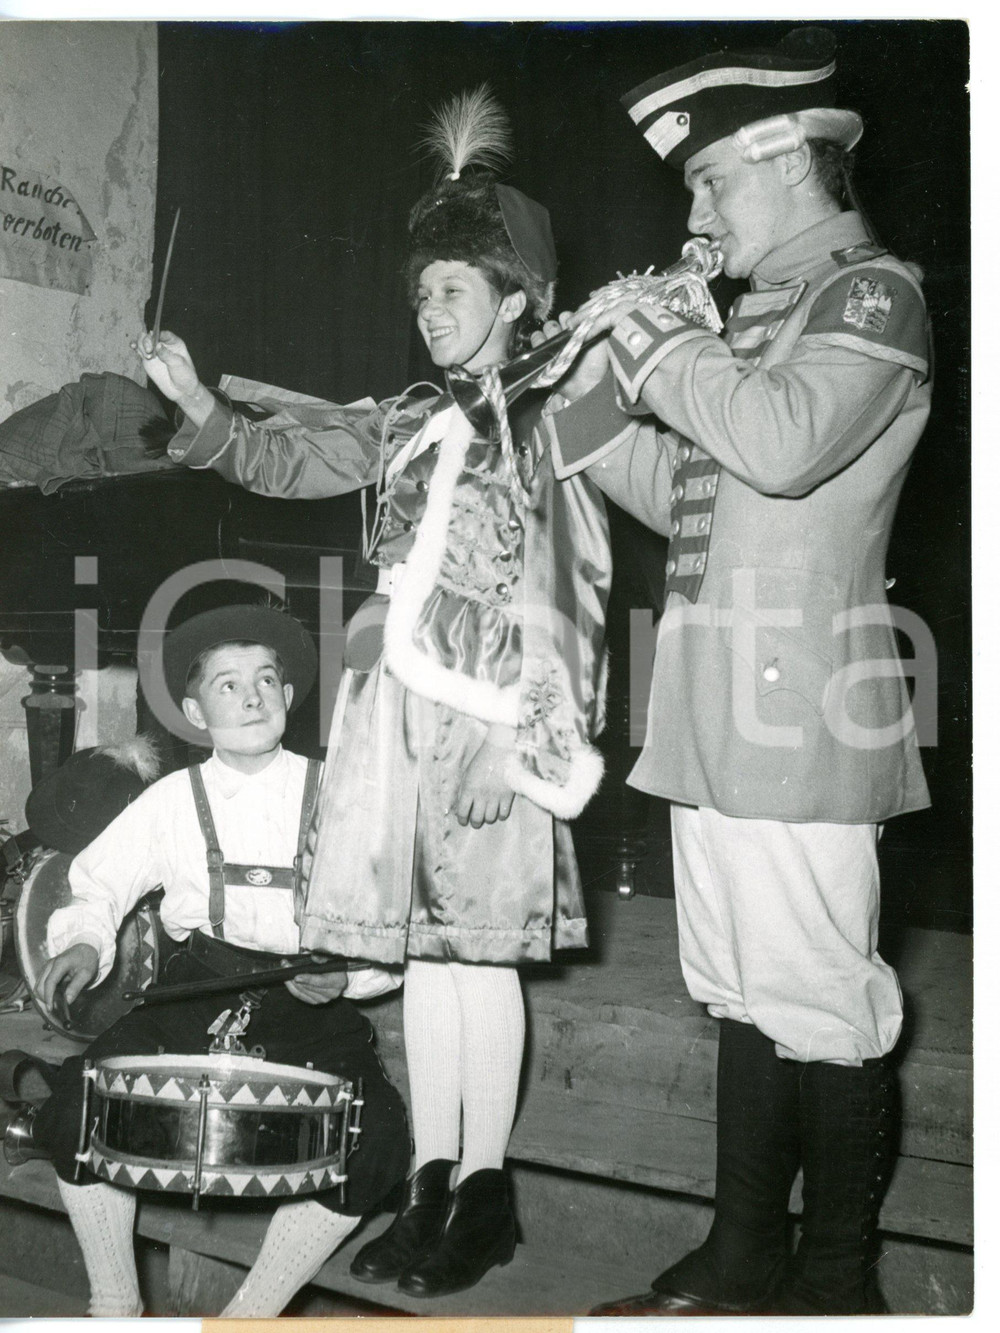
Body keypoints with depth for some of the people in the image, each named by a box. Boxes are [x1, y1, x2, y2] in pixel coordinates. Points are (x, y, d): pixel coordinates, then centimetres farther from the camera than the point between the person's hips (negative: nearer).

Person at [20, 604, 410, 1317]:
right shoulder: (171, 801, 7)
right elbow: (99, 886, 14)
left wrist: (346, 972, -16)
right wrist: (84, 942, -7)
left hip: (314, 1002, -1)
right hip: (194, 992, 1)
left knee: (373, 1137, -25)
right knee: (77, 1102, -21)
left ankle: (250, 1314, -5)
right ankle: (116, 1307, 2)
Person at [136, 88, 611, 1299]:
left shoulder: (548, 423, -2)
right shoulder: (408, 424, 15)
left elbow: (573, 595, -6)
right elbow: (288, 459, 12)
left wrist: (528, 731, -13)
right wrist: (202, 411, -5)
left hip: (489, 718, -6)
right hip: (399, 705, 6)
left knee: (479, 951, 0)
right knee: (421, 951, 10)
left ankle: (485, 1192, 15)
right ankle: (430, 1184, 21)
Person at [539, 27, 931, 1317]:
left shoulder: (873, 293, -5)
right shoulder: (757, 315, 20)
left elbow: (784, 444, -23)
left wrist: (658, 344, -9)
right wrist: (601, 393, 10)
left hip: (800, 712, -8)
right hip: (714, 711, 9)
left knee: (818, 997, -1)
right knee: (741, 990, 13)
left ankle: (838, 1279, 15)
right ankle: (744, 1255, 26)